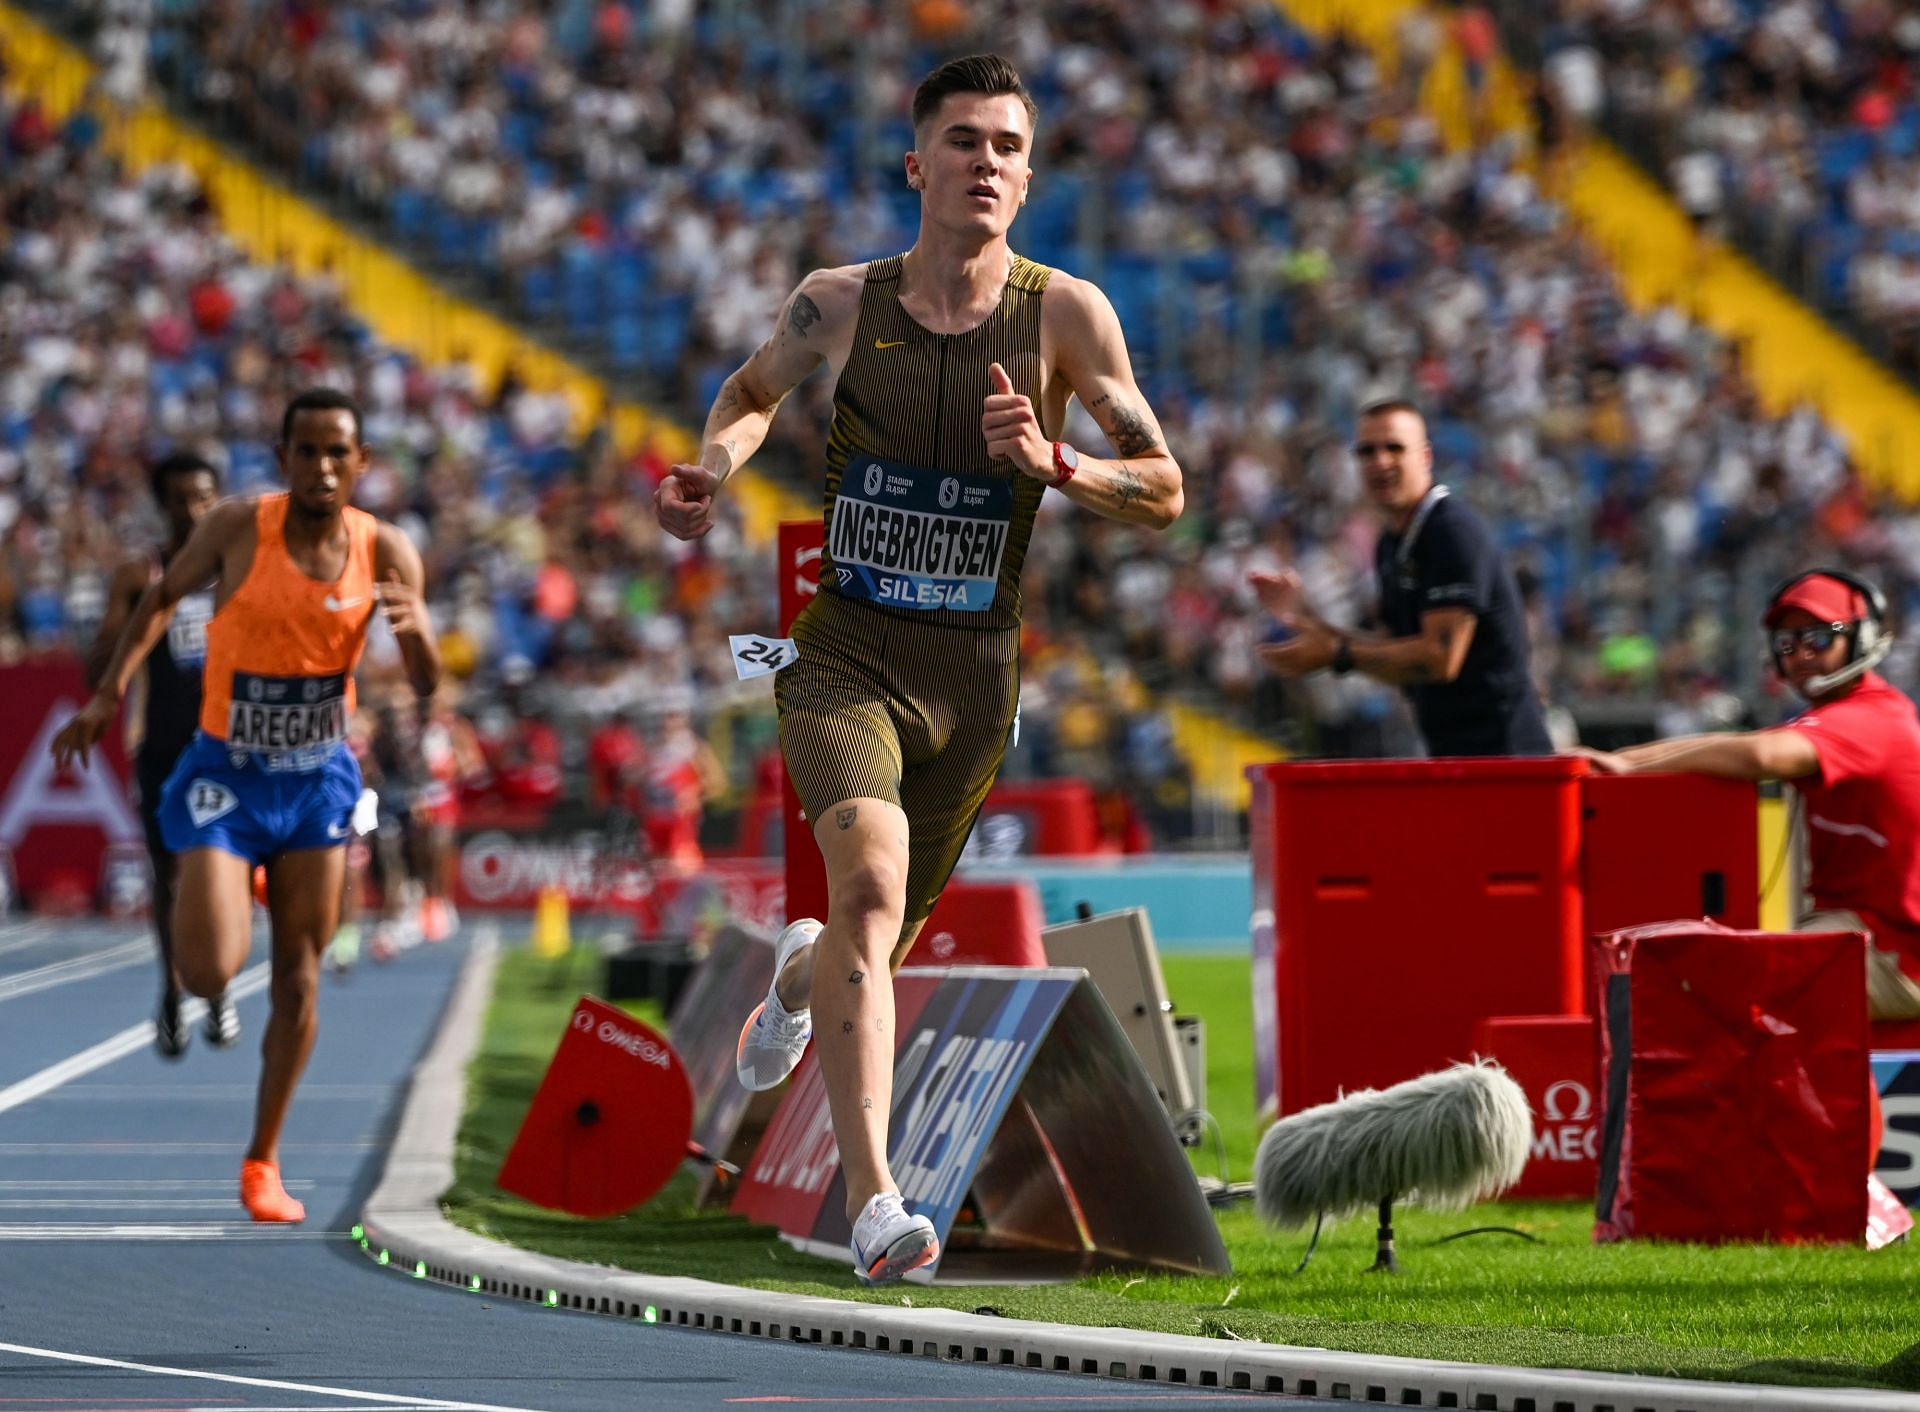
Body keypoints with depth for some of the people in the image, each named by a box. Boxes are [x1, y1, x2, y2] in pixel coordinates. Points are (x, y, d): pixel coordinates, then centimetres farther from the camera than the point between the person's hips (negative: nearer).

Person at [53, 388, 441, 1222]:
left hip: (317, 779, 2)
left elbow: (425, 685, -10)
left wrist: (416, 631, -33)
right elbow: (164, 596, 3)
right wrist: (110, 691, -6)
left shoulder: (385, 553, -10)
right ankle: (227, 894, 25)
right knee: (209, 973, -14)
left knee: (298, 979, 6)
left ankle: (263, 1161, 21)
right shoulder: (239, 528, -15)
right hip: (226, 778, -2)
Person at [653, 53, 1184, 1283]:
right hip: (846, 658, -2)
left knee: (880, 938, 17)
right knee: (872, 882, -27)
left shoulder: (1065, 315, -6)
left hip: (974, 675, 2)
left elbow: (1165, 492, -3)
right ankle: (874, 1203, -32)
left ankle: (800, 973, 58)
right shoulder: (843, 303, -2)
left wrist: (1051, 465, -21)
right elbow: (755, 387, 21)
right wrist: (715, 463, 0)